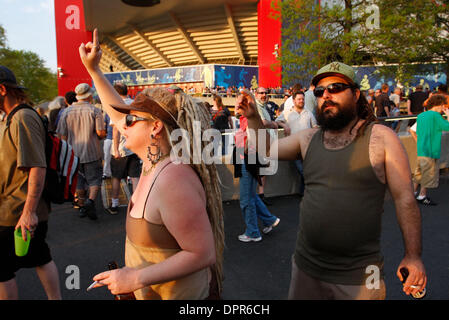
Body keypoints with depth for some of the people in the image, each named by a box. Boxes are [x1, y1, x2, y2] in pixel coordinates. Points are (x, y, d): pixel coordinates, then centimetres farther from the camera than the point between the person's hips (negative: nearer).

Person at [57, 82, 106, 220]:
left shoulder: (67, 111, 3)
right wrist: (102, 136, 10)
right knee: (94, 179, 5)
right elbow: (101, 132, -13)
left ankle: (82, 207, 22)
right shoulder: (95, 111, -7)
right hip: (92, 152, -3)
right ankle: (91, 200, -17)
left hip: (74, 153, 3)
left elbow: (62, 135, 3)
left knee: (78, 180, 14)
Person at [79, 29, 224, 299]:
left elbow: (202, 254, -31)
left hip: (177, 292, -8)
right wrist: (93, 70, 10)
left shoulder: (173, 181, -34)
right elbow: (119, 115, 8)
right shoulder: (156, 158, -7)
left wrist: (137, 278, -29)